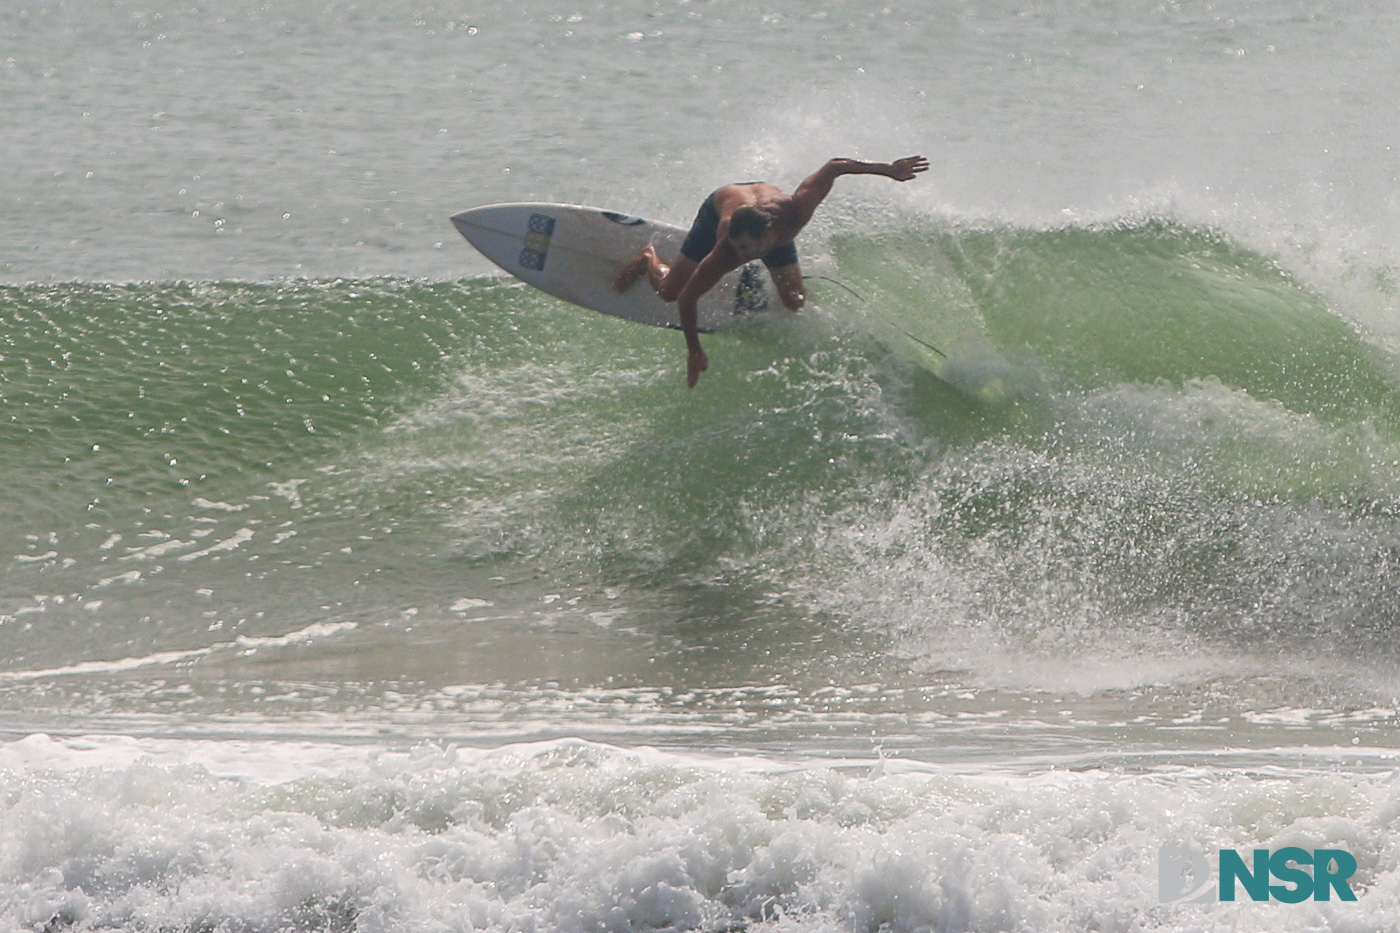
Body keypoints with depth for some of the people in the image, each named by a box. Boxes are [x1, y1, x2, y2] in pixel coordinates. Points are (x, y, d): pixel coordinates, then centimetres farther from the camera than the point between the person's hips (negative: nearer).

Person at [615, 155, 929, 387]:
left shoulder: (794, 211, -47)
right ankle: (649, 258, 38)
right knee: (668, 291, 3)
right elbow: (686, 299, -36)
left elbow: (835, 167, -34)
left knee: (795, 304, 0)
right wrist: (695, 352, -31)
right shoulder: (725, 254, -48)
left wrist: (888, 169, -29)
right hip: (719, 208, -2)